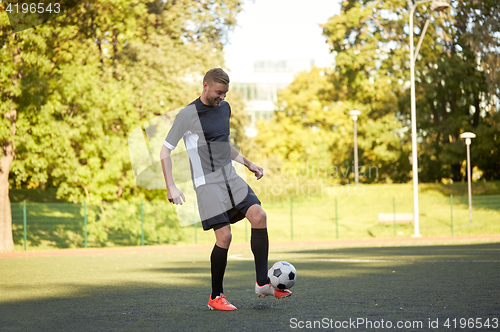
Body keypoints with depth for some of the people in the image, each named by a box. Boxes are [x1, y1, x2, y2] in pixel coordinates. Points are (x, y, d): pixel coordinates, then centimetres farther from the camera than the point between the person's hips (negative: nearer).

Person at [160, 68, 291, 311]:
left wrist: (248, 164, 27)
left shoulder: (224, 108, 13)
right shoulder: (187, 115, -8)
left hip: (231, 179, 7)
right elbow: (165, 150, -5)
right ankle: (216, 297, 2)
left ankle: (262, 284, -6)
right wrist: (171, 187, -12)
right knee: (224, 236, -14)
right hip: (208, 184, -7)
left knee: (258, 216, -12)